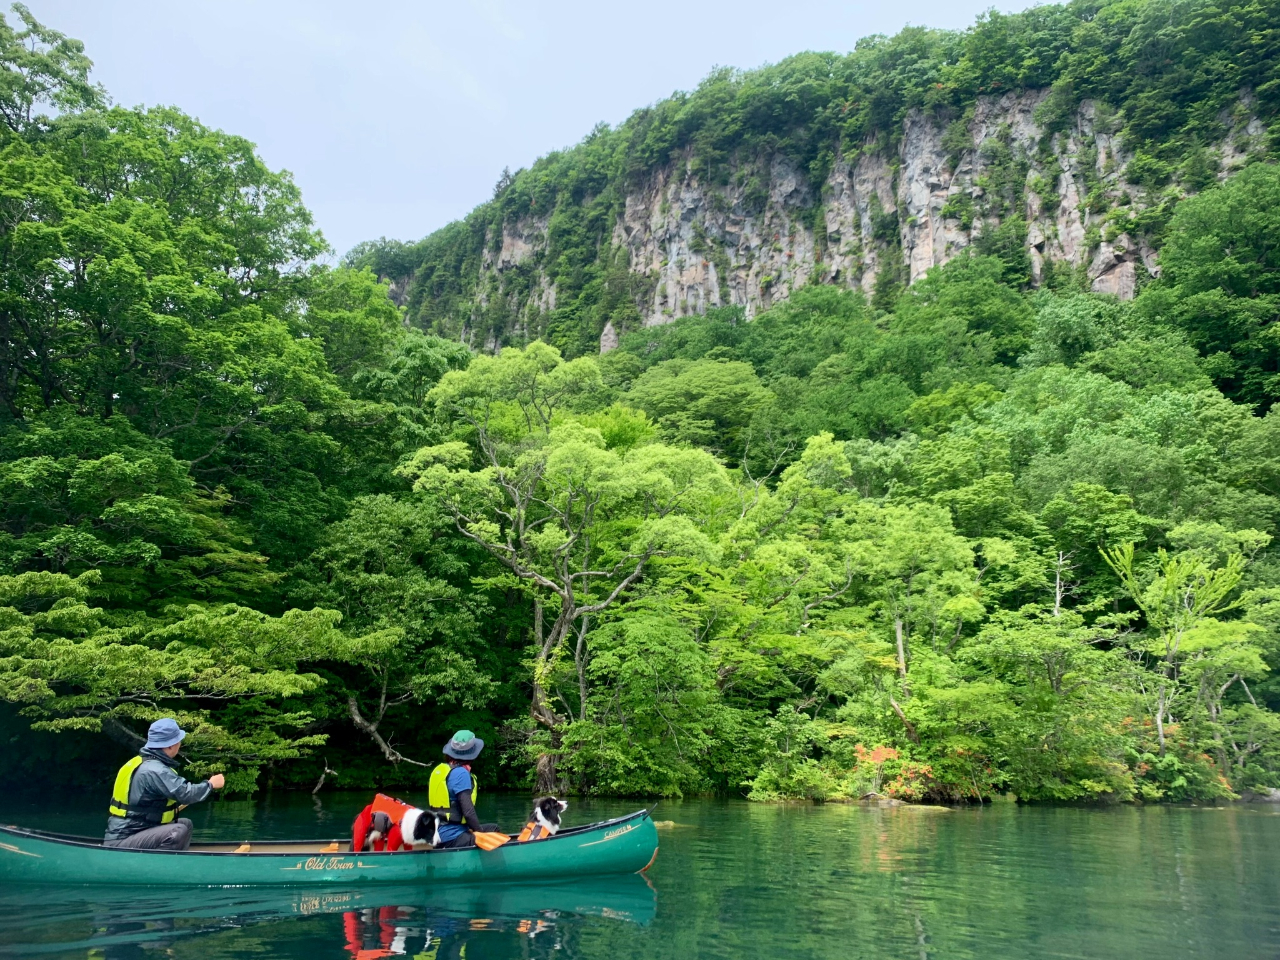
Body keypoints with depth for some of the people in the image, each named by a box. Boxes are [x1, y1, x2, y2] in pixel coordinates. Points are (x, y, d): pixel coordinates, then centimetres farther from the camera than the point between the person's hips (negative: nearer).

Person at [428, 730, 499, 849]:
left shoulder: (439, 769, 11)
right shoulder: (460, 773, -14)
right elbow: (468, 811, -20)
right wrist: (480, 831, -3)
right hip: (453, 838, -9)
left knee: (493, 828, 20)